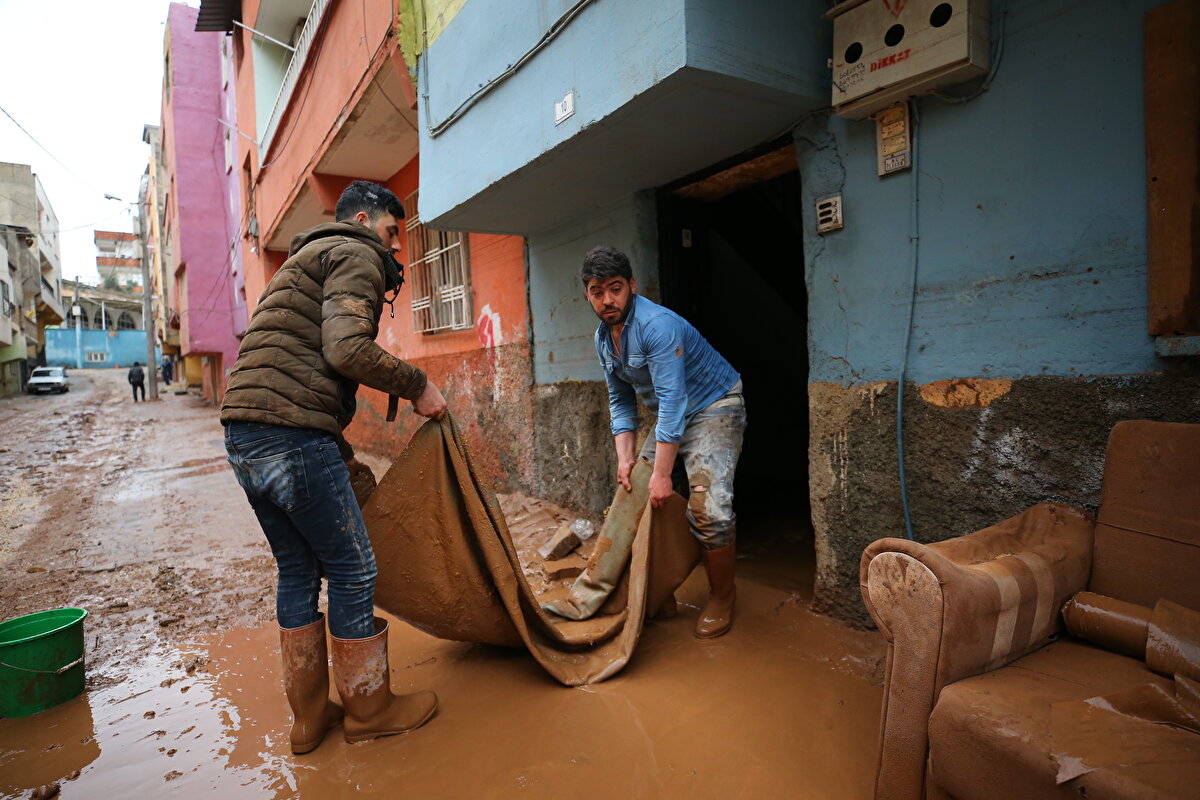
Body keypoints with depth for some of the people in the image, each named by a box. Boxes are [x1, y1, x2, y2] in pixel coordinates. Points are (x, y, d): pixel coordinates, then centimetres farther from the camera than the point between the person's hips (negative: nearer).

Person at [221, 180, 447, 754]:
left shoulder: (308, 259, 30)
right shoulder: (355, 255, -1)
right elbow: (347, 349, -20)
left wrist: (341, 450, 29)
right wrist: (417, 386, -5)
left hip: (243, 434, 10)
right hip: (293, 436, -10)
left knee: (297, 570, 17)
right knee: (351, 571, 3)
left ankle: (309, 715, 29)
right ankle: (369, 708, 20)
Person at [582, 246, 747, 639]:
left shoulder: (657, 324, -28)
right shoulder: (603, 337, 0)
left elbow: (672, 401, -32)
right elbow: (621, 400, 5)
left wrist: (662, 474, -32)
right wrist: (625, 456, -7)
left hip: (714, 407, -8)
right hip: (671, 415, 9)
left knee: (707, 506, -21)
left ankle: (722, 598, 3)